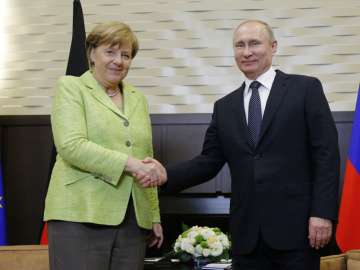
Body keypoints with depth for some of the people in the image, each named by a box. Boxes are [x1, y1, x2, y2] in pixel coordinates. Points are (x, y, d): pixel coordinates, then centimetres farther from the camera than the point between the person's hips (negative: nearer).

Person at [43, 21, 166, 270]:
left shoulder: (138, 98, 19)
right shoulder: (71, 87, 3)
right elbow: (71, 145, -12)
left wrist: (155, 216, 17)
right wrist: (129, 163, -18)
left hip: (133, 221, 5)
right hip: (80, 216, -5)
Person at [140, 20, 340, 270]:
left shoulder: (306, 89, 1)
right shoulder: (225, 106, 14)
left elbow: (326, 154, -4)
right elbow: (209, 161, 10)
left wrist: (323, 213, -12)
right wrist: (166, 174, -7)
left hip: (296, 225, -3)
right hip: (247, 232, 4)